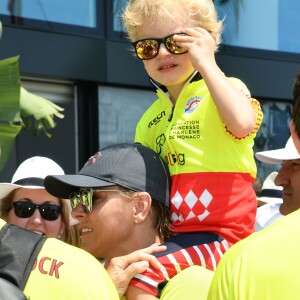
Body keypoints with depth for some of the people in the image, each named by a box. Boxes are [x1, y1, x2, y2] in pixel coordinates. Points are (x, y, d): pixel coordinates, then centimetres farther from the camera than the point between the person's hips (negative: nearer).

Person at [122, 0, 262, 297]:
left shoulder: (224, 88, -3)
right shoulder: (150, 119, 17)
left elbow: (243, 124, -27)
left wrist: (205, 62, -19)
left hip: (220, 233, -7)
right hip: (171, 233, 8)